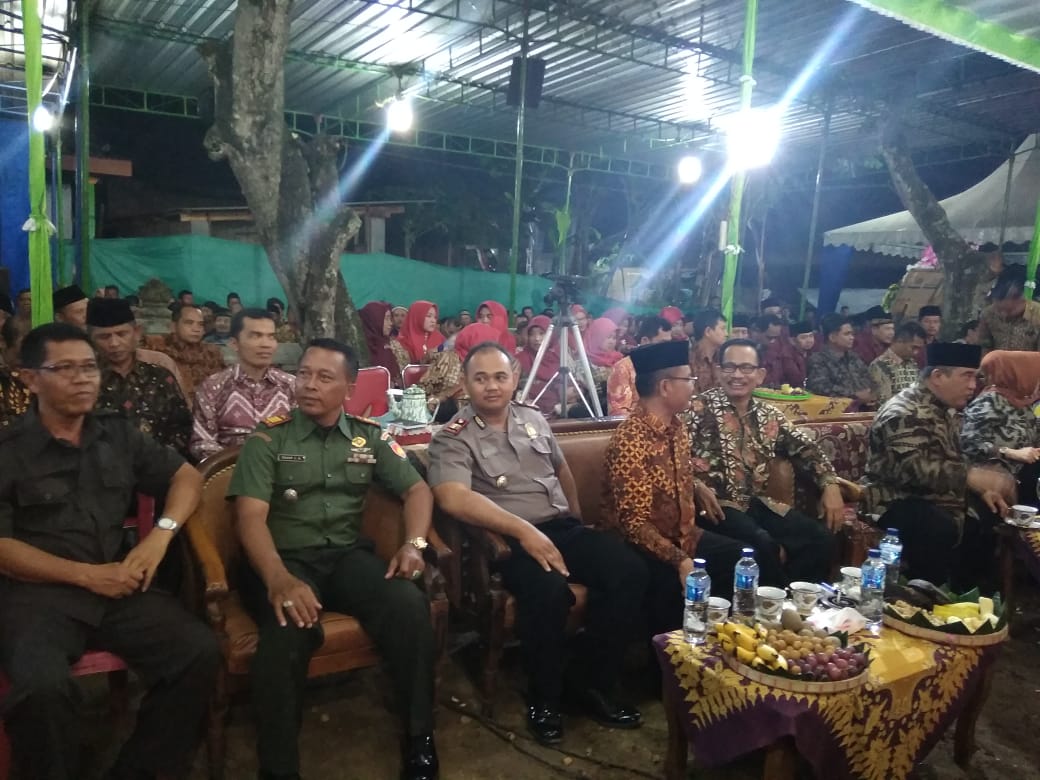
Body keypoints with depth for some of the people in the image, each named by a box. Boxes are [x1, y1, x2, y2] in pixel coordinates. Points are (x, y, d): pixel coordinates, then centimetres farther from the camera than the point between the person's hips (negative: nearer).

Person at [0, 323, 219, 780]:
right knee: (42, 687, -33)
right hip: (38, 592, -3)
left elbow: (186, 476, 14)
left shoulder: (118, 434, 13)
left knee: (200, 652, -19)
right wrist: (86, 574, -14)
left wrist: (160, 535, -4)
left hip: (120, 585, 3)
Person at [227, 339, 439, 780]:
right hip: (286, 559, -2)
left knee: (411, 607, -27)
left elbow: (417, 489, 12)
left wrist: (414, 543, -8)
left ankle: (419, 738, -8)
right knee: (287, 633, -36)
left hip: (349, 556, 3)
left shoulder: (369, 436, 10)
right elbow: (250, 516, -10)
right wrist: (279, 579, -28)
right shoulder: (268, 439, 1)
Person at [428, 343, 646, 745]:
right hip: (510, 539, -6)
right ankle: (544, 698, -8)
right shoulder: (453, 438, -5)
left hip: (563, 527, 6)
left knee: (630, 570, -18)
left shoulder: (534, 419, 14)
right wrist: (524, 531, -29)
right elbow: (453, 498, -22)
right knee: (548, 588, -36)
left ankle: (591, 683, -1)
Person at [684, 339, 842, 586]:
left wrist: (830, 484, 1)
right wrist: (697, 486, -25)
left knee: (821, 537, -7)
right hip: (717, 503, -6)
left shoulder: (769, 414, 15)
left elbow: (804, 449, 15)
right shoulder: (701, 408, -3)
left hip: (757, 501, 6)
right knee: (763, 544, -29)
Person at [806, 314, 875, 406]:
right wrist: (855, 395, -16)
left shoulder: (853, 357, 17)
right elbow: (822, 387, -19)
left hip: (863, 408, 6)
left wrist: (868, 395, -4)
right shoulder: (818, 359, -6)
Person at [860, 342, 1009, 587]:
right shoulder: (905, 413, -19)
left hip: (941, 500, 10)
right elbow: (912, 468, -33)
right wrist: (973, 477, -38)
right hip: (901, 502, -10)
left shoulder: (946, 410, 14)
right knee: (941, 529, -34)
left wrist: (982, 489, 10)